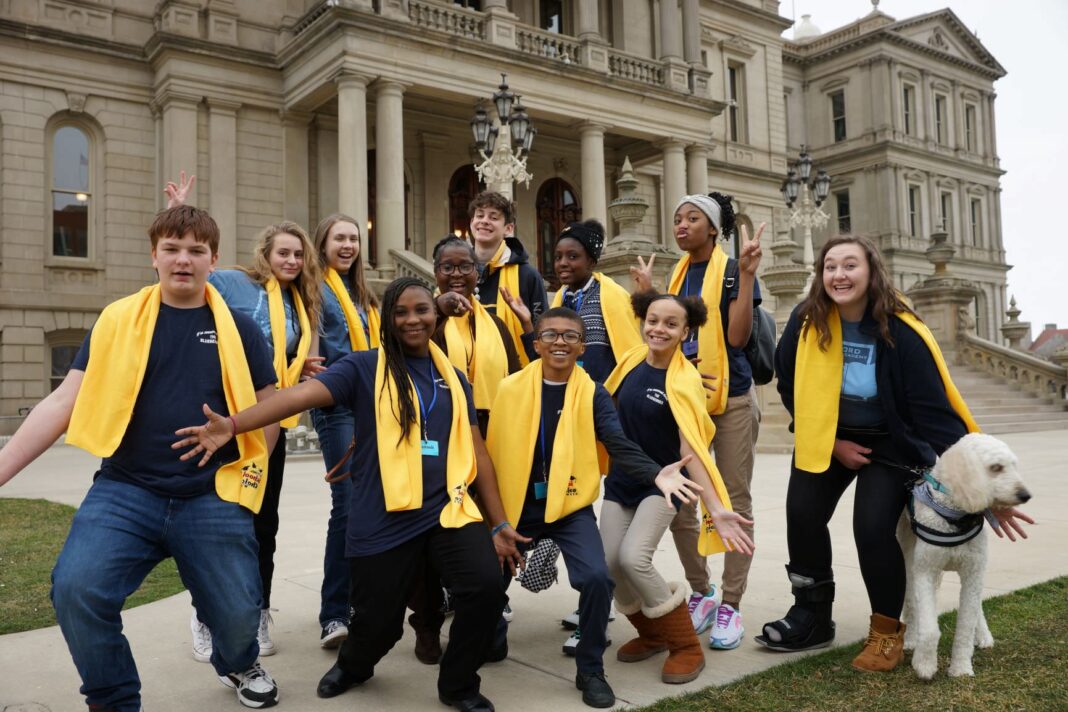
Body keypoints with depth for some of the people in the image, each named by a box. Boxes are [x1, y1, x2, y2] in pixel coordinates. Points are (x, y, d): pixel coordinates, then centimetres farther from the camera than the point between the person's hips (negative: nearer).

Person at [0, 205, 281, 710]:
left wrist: (249, 470, 1)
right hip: (126, 490, 1)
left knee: (237, 614, 2)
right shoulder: (118, 321, 4)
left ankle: (238, 665, 42)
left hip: (213, 498, 0)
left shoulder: (238, 329, 4)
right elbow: (63, 403, 2)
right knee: (76, 589, -20)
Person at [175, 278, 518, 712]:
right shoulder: (365, 368, 1)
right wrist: (232, 424, -27)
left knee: (486, 587, -19)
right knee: (379, 621, 6)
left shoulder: (453, 378, 11)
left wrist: (500, 523, 13)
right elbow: (303, 394, -13)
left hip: (447, 511, 2)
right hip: (382, 522, -2)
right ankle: (354, 664, 47)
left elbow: (476, 452, 13)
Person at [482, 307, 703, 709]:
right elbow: (492, 452, -1)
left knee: (596, 577, -21)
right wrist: (496, 516, -2)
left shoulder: (593, 394, -4)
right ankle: (491, 643, 43)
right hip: (515, 506, 2)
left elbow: (620, 445, -16)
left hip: (571, 507, -1)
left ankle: (590, 670, 4)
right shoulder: (511, 388, -4)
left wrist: (656, 474, -35)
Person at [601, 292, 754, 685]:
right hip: (619, 480, 5)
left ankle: (686, 646, 0)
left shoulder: (684, 380, -16)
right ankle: (652, 634, 26)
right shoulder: (631, 361, -2)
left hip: (662, 484, -5)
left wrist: (716, 508, -29)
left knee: (633, 557, -22)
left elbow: (692, 449, -21)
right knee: (608, 563, -3)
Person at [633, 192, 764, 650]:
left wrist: (747, 274, -20)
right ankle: (701, 593, 23)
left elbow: (737, 336, -17)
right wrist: (647, 293, 7)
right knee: (677, 503, 6)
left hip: (731, 399, -6)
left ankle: (730, 605, 11)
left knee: (733, 504, 2)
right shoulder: (678, 275, 12)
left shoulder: (732, 269, -5)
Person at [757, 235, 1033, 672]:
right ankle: (812, 617, 15)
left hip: (891, 442, -3)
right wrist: (833, 442, -6)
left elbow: (936, 409, -22)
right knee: (802, 515, -7)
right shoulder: (806, 321, -17)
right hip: (826, 437, 3)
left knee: (873, 529, -16)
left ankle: (887, 632, 9)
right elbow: (790, 389, -4)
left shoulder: (900, 332, -25)